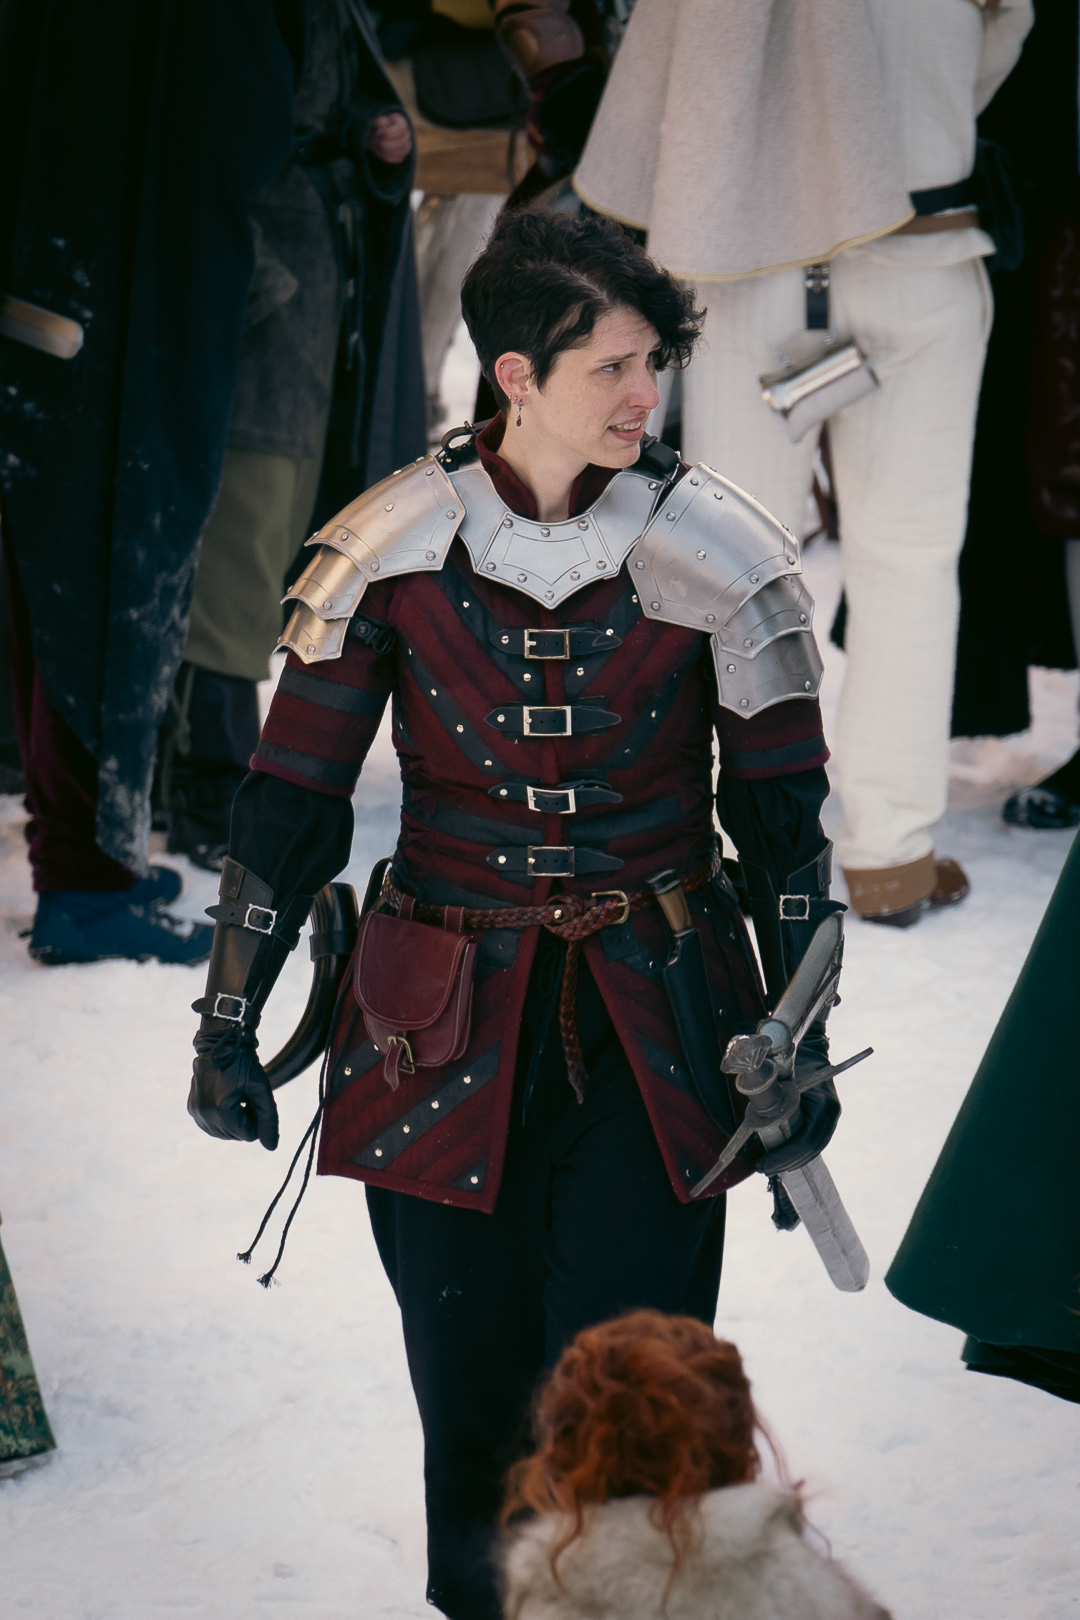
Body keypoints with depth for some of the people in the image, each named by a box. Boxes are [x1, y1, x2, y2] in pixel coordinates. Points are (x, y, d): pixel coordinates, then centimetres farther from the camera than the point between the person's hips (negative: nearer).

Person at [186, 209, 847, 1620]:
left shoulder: (719, 555, -4)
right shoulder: (390, 547, -4)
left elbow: (787, 817, 4)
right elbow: (290, 799, 2)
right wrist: (229, 1022, 0)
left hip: (654, 1025, -1)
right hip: (445, 1027, 1)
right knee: (471, 1386, 7)